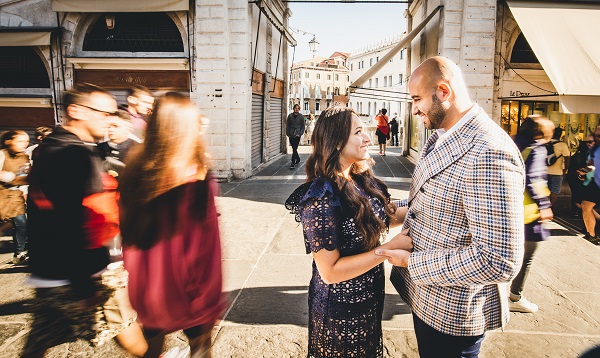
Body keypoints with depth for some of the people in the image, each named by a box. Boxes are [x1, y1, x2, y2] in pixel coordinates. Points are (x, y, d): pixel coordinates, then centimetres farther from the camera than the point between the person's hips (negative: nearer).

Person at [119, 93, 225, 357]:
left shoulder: (135, 169, -8)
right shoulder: (196, 180, -24)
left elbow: (128, 235, 3)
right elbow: (204, 251, -20)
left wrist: (137, 277, 16)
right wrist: (207, 302, -7)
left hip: (143, 292, 5)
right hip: (182, 293, -5)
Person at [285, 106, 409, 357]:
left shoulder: (362, 181, -3)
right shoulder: (321, 198, -27)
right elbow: (329, 271, -26)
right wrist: (389, 248, -26)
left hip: (369, 299, 7)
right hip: (340, 312, -7)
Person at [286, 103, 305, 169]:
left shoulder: (301, 117, 1)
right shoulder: (290, 116, 5)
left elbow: (303, 126, 4)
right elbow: (287, 125, 7)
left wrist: (300, 134, -7)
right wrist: (288, 133, -1)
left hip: (297, 135, -3)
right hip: (291, 135, 3)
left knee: (294, 149, -8)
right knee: (294, 149, 13)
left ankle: (293, 163, -6)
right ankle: (298, 158, 36)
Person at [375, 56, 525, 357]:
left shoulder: (488, 154, -29)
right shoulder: (440, 138, 2)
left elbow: (500, 260, -32)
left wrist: (412, 263, -24)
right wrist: (407, 235, 4)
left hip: (453, 310, -8)